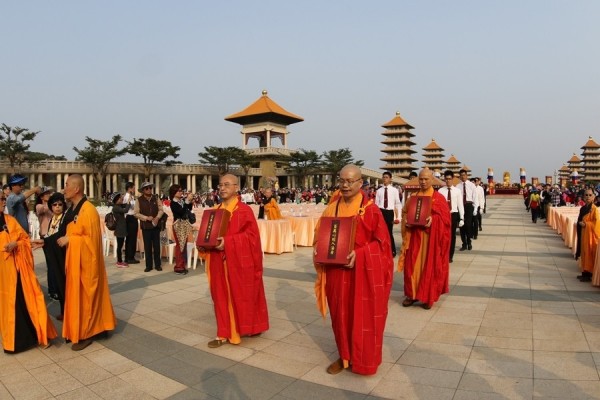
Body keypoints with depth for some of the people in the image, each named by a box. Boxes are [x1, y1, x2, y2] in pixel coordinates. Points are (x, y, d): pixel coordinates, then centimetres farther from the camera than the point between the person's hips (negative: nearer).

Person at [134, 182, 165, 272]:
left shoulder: (156, 198, 3)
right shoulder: (139, 200, -3)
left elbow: (161, 209, 1)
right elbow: (137, 213, -5)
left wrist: (157, 218, -15)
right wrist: (146, 218, -17)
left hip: (156, 225, 2)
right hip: (145, 226, -1)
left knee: (157, 245, 6)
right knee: (147, 246, 5)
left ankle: (157, 265, 16)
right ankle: (148, 265, 14)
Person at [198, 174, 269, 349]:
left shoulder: (244, 210, -10)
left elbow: (251, 235, -15)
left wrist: (228, 242, -24)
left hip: (239, 262, -6)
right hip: (220, 262, 6)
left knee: (242, 295, 6)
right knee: (222, 296, 9)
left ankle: (247, 327, 25)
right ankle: (225, 333, 18)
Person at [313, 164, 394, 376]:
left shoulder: (370, 209, -10)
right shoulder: (332, 208, 4)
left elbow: (381, 241, -9)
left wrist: (359, 254, -22)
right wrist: (319, 250, -7)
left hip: (364, 271, -4)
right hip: (337, 270, 4)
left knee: (364, 316, 7)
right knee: (341, 314, 14)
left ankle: (364, 361, 25)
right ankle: (344, 356, 31)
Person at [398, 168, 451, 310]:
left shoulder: (439, 198, -1)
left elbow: (445, 218, -6)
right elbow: (405, 213, 10)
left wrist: (432, 219, -23)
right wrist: (406, 221, -10)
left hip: (431, 238, -3)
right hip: (414, 237, 3)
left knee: (430, 267, 2)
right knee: (412, 266, 5)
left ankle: (428, 297, 14)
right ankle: (412, 294, 16)